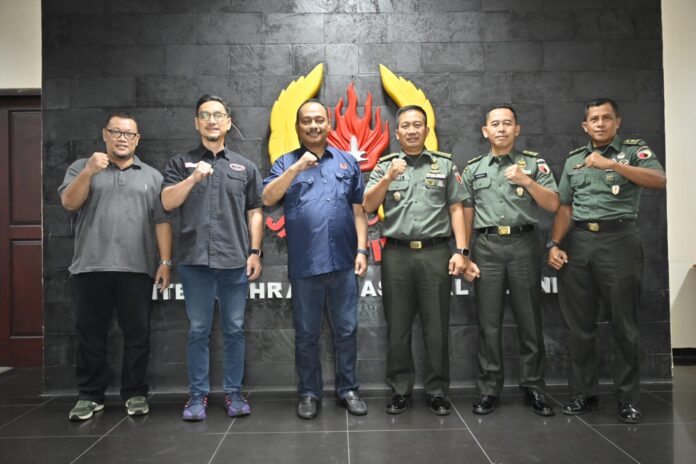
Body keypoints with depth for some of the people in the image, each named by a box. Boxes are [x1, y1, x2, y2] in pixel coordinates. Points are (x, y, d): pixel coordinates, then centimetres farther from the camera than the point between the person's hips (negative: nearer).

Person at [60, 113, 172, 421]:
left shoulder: (152, 176, 12)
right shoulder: (82, 168, 12)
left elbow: (162, 221, 6)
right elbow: (69, 203, -3)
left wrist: (165, 262, -2)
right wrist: (89, 171, -16)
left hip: (137, 269, 0)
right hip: (91, 268, 0)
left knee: (137, 335, 3)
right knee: (91, 335, 7)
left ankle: (135, 394, 15)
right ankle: (90, 395, 19)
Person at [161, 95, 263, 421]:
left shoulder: (245, 167, 12)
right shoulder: (181, 163, 11)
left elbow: (255, 212, 9)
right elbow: (167, 202, -1)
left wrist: (255, 252, 0)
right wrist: (194, 178, -16)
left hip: (235, 261, 1)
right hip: (195, 260, 0)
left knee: (234, 330, 5)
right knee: (198, 330, 6)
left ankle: (233, 393, 17)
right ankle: (198, 395, 17)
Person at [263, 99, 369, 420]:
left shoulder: (348, 162, 11)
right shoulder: (286, 163, 7)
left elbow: (358, 211, 9)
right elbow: (268, 198, -9)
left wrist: (361, 250, 1)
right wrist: (297, 167, -18)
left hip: (343, 263, 1)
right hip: (304, 265, -1)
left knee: (346, 331, 9)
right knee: (306, 334, 9)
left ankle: (348, 390, 23)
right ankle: (309, 393, 23)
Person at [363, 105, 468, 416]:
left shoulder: (445, 164, 10)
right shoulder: (385, 166, 10)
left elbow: (456, 209, 6)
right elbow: (368, 206, -1)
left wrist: (461, 250, -2)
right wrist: (389, 177, -14)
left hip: (436, 253, 0)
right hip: (396, 254, 1)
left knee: (437, 327, 4)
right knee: (398, 326, 7)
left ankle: (437, 391, 17)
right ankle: (400, 390, 20)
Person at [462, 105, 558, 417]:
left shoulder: (534, 163, 9)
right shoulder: (473, 169, 12)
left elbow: (553, 205, 1)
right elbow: (466, 217, 10)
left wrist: (527, 181, -12)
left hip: (524, 245, 0)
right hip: (487, 248, 1)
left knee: (529, 321, 5)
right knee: (488, 323, 4)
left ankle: (534, 388, 17)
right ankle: (489, 390, 14)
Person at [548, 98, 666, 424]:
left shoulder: (635, 150, 6)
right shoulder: (574, 160, 16)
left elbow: (659, 180, -14)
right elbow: (564, 208, 13)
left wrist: (612, 164, -23)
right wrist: (554, 244, 0)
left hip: (618, 241, -3)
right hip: (576, 243, 3)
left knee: (624, 325, 3)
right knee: (578, 325, 6)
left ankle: (628, 399, 14)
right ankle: (584, 394, 17)